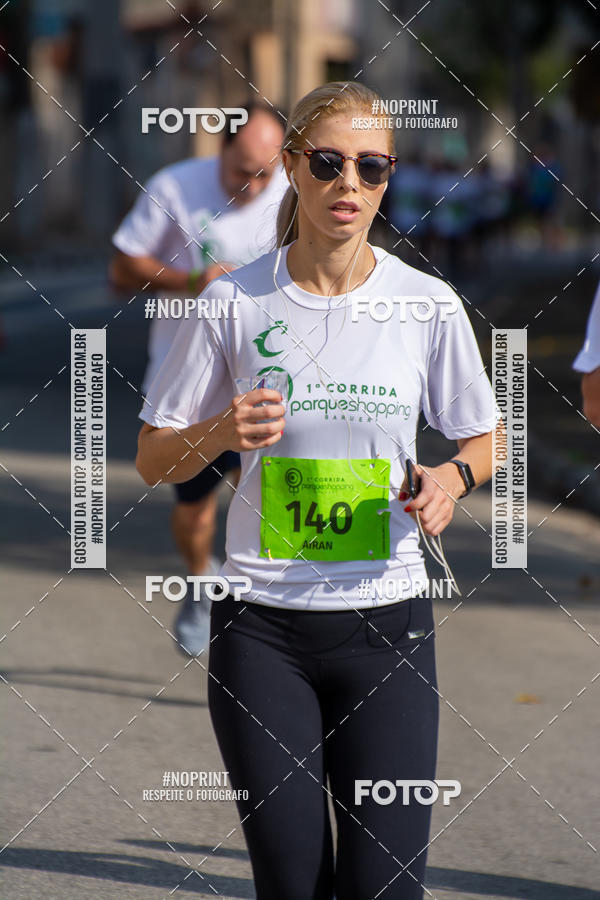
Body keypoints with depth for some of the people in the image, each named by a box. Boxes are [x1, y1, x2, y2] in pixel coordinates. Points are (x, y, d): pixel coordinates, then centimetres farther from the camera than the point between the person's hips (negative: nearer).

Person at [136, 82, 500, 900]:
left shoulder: (428, 304, 0)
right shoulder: (234, 301, -1)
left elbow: (485, 437, 13)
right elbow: (153, 460, 6)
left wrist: (452, 477, -9)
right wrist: (221, 433, -14)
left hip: (387, 620, 0)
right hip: (261, 625, 0)